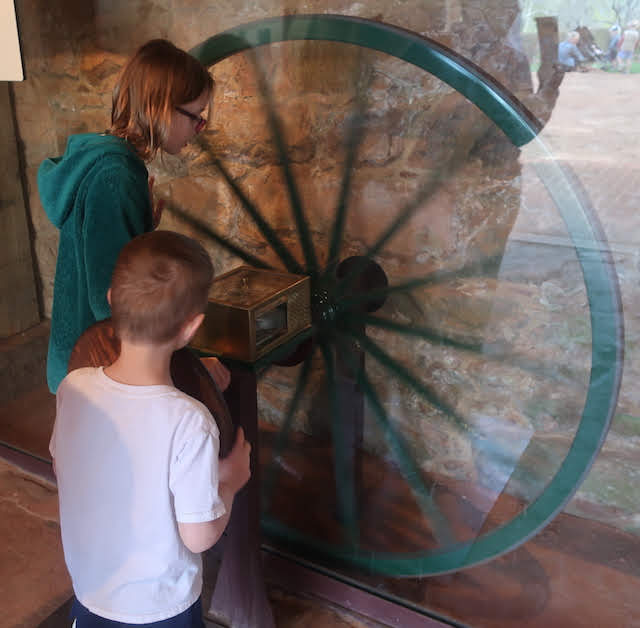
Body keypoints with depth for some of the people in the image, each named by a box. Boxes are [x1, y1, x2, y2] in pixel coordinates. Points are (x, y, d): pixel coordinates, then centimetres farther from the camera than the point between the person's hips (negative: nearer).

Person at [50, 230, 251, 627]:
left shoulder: (73, 389, -19)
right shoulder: (189, 422, -33)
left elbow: (61, 468, 0)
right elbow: (199, 537, -23)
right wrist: (230, 482, -6)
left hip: (89, 594, 4)